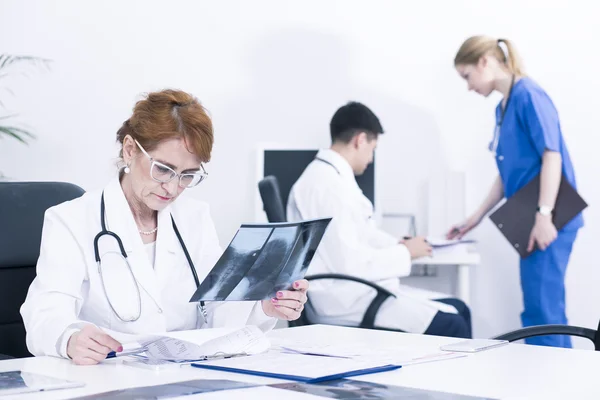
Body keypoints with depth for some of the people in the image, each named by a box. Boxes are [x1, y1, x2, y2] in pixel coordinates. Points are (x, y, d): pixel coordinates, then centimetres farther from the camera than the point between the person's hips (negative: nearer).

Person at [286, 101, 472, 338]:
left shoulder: (332, 176, 14)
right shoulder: (328, 184, -19)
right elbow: (348, 263, -23)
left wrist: (401, 246, 7)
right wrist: (405, 253, -10)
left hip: (355, 291, 11)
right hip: (345, 301, -11)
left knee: (458, 310, 6)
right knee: (451, 326, -20)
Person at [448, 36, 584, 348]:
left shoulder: (529, 95, -11)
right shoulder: (503, 107, 15)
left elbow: (552, 155, -18)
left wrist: (543, 215, -24)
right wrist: (476, 218, 23)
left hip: (548, 220, -9)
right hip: (531, 219, 9)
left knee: (541, 309, -8)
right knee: (547, 308, 11)